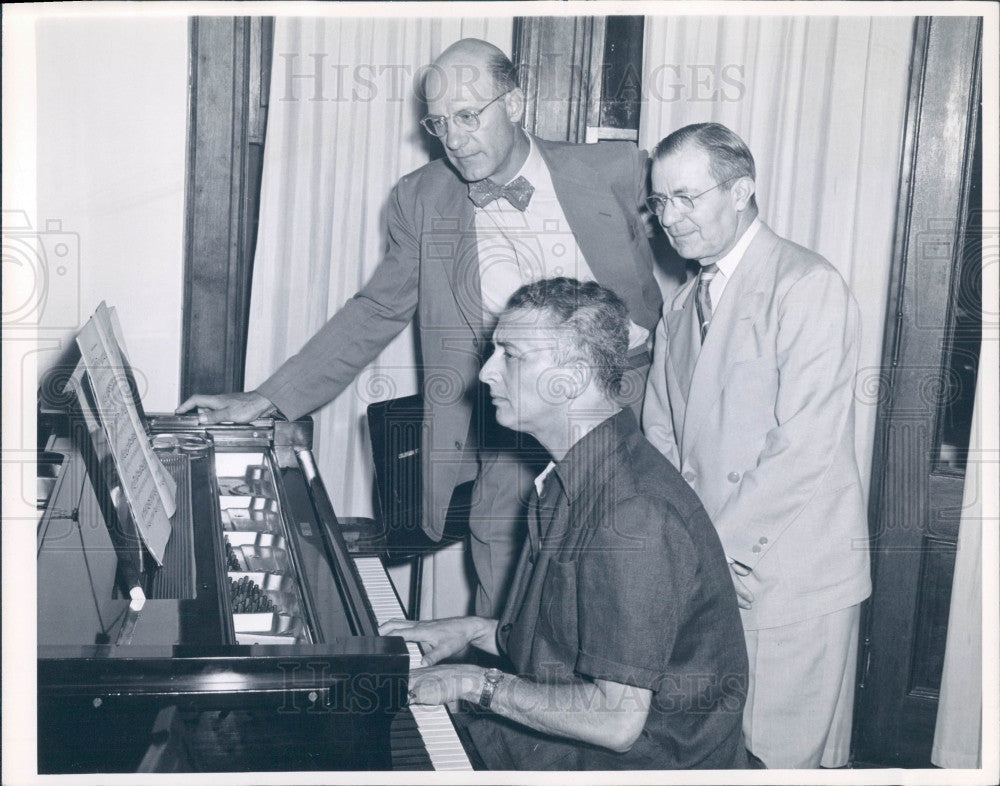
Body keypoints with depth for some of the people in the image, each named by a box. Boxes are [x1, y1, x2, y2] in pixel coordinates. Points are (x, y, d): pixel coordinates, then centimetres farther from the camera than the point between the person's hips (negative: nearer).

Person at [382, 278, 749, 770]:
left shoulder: (635, 516, -26)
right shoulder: (573, 480, 7)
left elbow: (616, 720, -26)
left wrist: (479, 683, -17)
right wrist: (474, 630, 9)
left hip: (640, 763, -9)